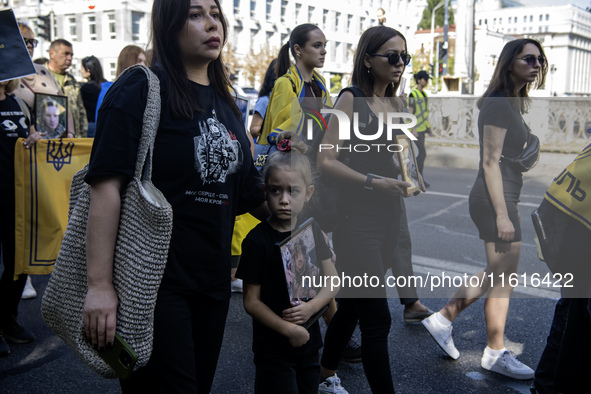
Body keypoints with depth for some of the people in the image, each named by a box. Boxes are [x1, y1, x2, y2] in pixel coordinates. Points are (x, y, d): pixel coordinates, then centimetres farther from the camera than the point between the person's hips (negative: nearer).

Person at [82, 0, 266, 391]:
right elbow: (106, 184, -17)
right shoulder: (140, 89, -8)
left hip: (213, 281, 7)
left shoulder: (226, 103, 12)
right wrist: (99, 285, -21)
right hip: (154, 281, -7)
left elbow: (247, 191, 17)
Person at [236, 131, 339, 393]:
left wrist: (311, 307, -15)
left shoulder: (312, 232, 1)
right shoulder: (257, 240, -14)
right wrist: (289, 330, -18)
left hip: (309, 343, 5)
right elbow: (251, 301, -12)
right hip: (272, 349, -5)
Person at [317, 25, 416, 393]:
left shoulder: (396, 104, 14)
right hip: (357, 217, -7)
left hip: (389, 215, 7)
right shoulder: (351, 98, -7)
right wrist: (374, 182, -18)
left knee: (353, 303, 18)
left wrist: (407, 179, 6)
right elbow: (326, 160, -14)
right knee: (378, 319, -8)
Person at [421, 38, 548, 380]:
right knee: (504, 279, 1)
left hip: (505, 198, 10)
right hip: (496, 200, -10)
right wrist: (502, 213, -21)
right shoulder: (498, 104, -14)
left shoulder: (512, 104, 16)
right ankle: (496, 354, 16)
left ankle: (443, 319, 25)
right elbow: (490, 163, -19)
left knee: (497, 274, 17)